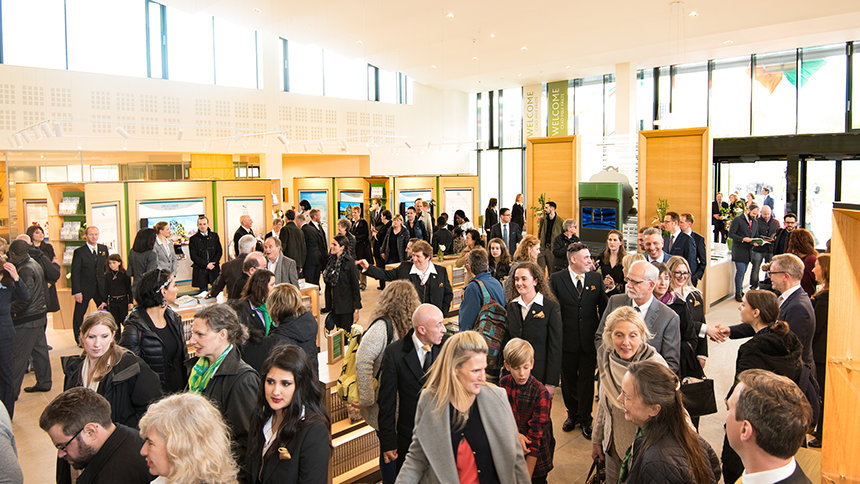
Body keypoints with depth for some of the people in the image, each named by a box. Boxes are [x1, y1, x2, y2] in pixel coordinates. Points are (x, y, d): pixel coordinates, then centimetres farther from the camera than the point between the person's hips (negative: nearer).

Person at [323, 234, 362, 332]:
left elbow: (355, 285, -12)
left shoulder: (349, 262, -13)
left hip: (346, 307, -6)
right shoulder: (331, 260, 7)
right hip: (334, 306, 6)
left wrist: (356, 309, -13)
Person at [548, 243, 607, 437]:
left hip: (590, 340, 1)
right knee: (568, 380, 14)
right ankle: (572, 414, 34)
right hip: (566, 340, -1)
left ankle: (585, 419, 25)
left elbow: (604, 307, 6)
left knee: (587, 380, 9)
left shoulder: (596, 278, 2)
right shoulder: (556, 279, -5)